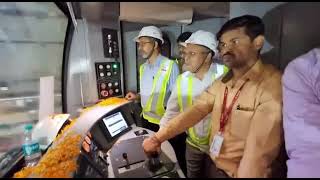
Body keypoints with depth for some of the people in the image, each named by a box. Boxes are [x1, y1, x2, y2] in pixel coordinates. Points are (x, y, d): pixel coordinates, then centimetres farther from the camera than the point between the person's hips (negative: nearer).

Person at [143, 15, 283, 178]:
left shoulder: (272, 85, -23)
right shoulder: (222, 82, 1)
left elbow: (259, 150, -27)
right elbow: (195, 110, -6)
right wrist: (158, 137, -13)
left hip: (242, 172, -6)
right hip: (215, 167, 6)